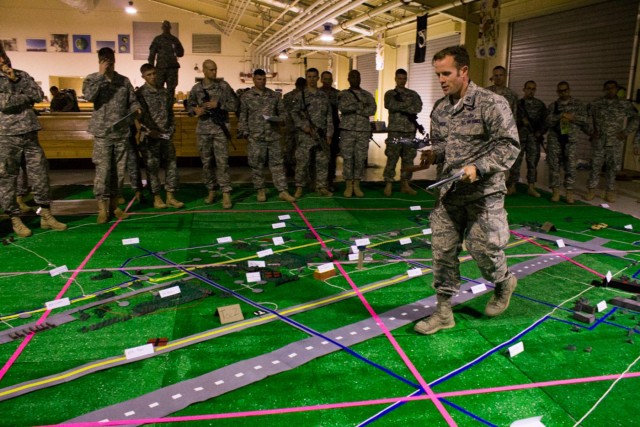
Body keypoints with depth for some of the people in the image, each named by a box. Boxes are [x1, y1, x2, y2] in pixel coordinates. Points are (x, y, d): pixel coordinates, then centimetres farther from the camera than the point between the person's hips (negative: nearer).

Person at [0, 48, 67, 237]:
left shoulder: (22, 75, 13)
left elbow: (39, 95, 1)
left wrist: (16, 81, -3)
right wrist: (26, 96, -4)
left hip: (29, 133, 4)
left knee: (40, 174, 5)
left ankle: (46, 216, 14)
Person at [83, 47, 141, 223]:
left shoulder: (124, 80, 8)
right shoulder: (92, 79, 1)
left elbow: (132, 100, 13)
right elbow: (89, 96, -18)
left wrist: (136, 108, -10)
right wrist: (101, 75, -17)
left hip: (122, 133, 3)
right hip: (102, 133, -3)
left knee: (119, 170, 7)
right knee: (103, 170, -5)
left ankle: (114, 205, 20)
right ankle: (102, 209, 5)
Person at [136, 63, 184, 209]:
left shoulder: (164, 92, 11)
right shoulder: (140, 93, -3)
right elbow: (140, 115, -9)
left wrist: (171, 130, 6)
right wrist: (149, 131, -15)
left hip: (166, 135, 5)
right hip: (150, 136, -5)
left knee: (171, 164, 4)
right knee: (153, 167, 1)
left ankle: (170, 197, 12)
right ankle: (157, 197, 11)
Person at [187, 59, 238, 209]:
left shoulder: (224, 86, 0)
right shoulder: (196, 88, 5)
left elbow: (234, 105, -1)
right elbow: (190, 106, 13)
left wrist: (218, 104, -13)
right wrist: (196, 110, -9)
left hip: (220, 128, -2)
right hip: (203, 129, 3)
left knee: (222, 161, -7)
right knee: (206, 162, 8)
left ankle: (226, 193, -5)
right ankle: (211, 191, 20)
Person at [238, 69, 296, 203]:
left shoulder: (274, 95, 10)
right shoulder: (246, 96, 2)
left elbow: (281, 111, 14)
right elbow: (242, 116, 1)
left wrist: (278, 119, -8)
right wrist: (244, 132, -8)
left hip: (273, 135, 2)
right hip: (255, 137, -2)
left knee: (277, 163, 4)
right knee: (256, 165, 4)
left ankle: (283, 191, 7)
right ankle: (260, 191, 18)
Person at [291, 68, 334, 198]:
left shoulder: (324, 96, 11)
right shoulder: (300, 95, 2)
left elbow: (329, 116, 9)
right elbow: (294, 113, -2)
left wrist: (329, 134, 3)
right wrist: (304, 126, -15)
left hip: (322, 134, 3)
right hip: (305, 134, -3)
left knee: (323, 161, 5)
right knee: (302, 161, -2)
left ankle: (321, 186, 15)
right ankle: (299, 187, 7)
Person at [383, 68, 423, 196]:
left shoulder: (413, 94, 13)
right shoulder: (390, 94, 6)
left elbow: (418, 107, -4)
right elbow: (391, 105, -15)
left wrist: (401, 107, -12)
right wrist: (409, 105, -11)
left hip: (410, 130, 3)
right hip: (395, 130, -3)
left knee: (408, 158, 6)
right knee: (392, 158, -5)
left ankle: (405, 184, 15)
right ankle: (388, 185, 1)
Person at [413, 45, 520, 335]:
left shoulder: (491, 104, -11)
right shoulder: (440, 108, 9)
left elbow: (510, 145, -12)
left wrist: (478, 168, -23)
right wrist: (433, 155, -1)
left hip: (484, 193, -5)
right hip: (449, 192, 6)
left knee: (483, 247, 0)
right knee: (443, 250, 4)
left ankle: (504, 282, 36)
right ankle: (443, 312, 17)